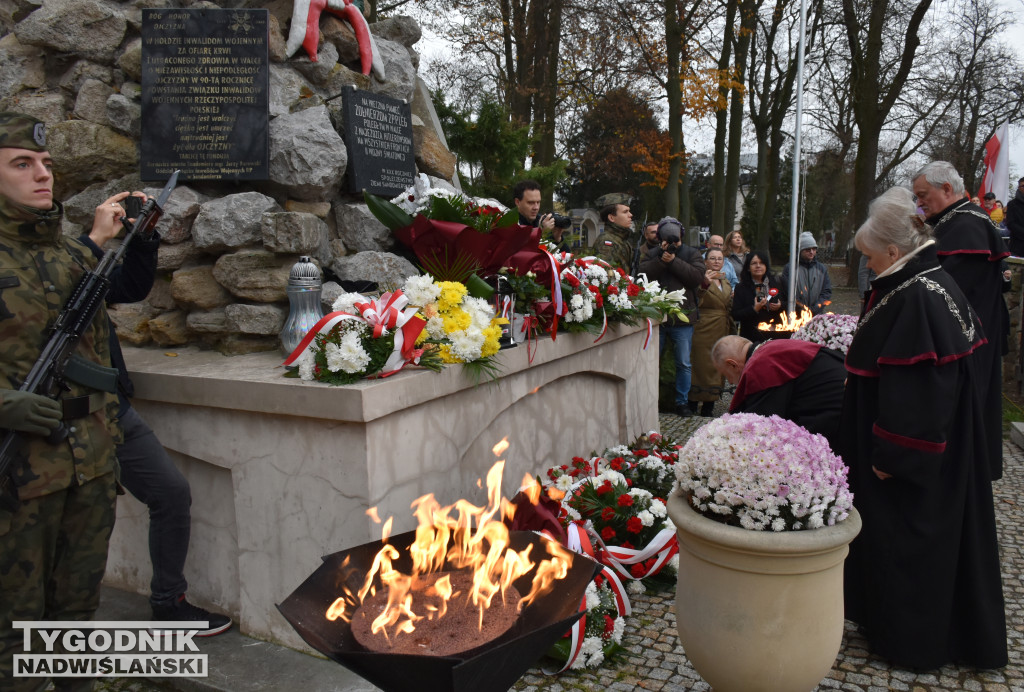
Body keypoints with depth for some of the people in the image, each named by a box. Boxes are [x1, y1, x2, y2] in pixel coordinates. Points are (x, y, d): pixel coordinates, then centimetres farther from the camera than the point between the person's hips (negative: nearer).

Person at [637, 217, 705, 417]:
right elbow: (643, 273, -9)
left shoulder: (692, 253, 4)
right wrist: (662, 259, -17)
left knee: (684, 363, 5)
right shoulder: (653, 254, 8)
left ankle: (682, 402, 18)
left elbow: (697, 276, -13)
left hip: (682, 318, -1)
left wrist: (673, 261, -14)